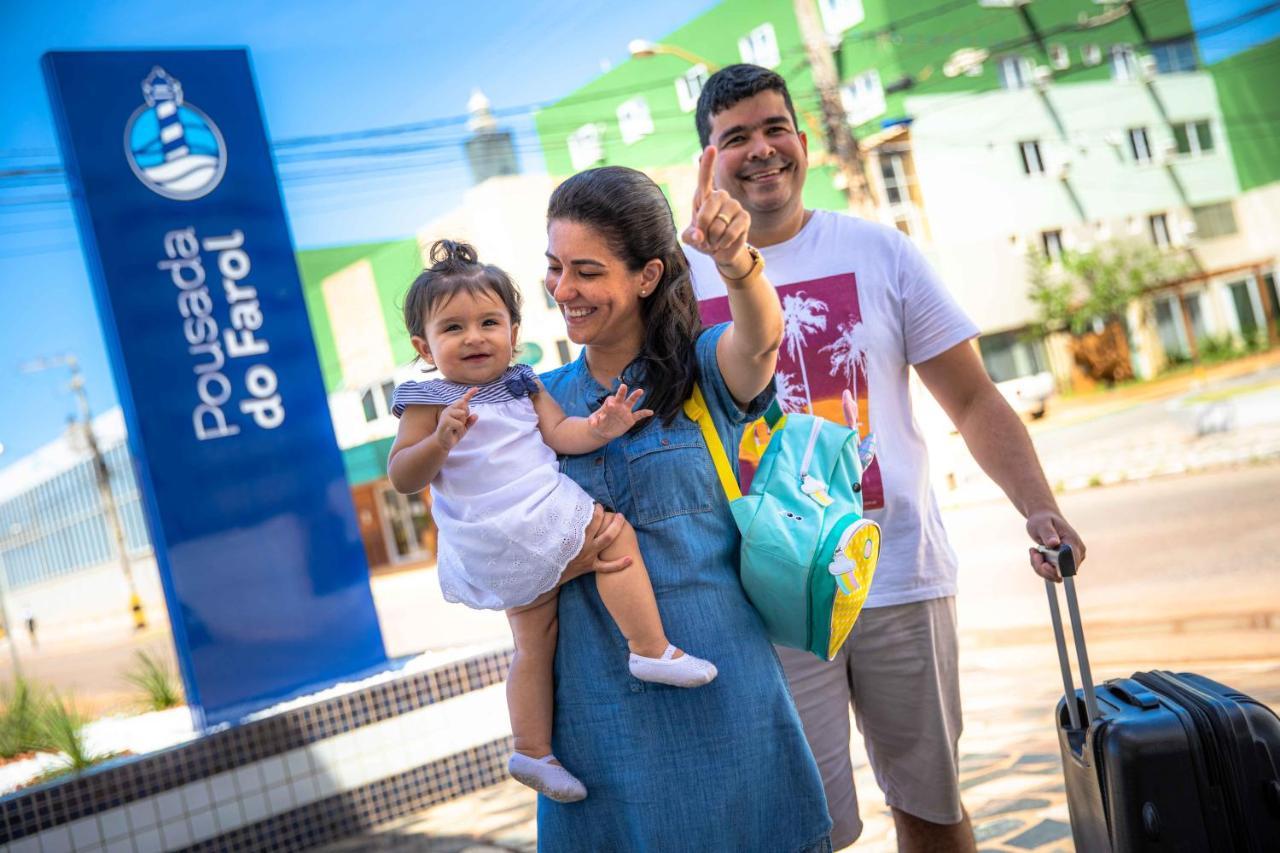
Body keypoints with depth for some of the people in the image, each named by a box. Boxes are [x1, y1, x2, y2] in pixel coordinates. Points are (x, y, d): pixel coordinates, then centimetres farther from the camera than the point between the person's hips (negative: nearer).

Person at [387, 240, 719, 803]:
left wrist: (599, 428, -19)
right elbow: (401, 478, -10)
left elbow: (560, 434, 1)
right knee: (616, 533, -12)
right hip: (508, 535, -8)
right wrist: (440, 441, -28)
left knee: (534, 642, 16)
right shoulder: (428, 401, -6)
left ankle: (532, 750, 26)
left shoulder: (522, 386, 12)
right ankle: (651, 650, -8)